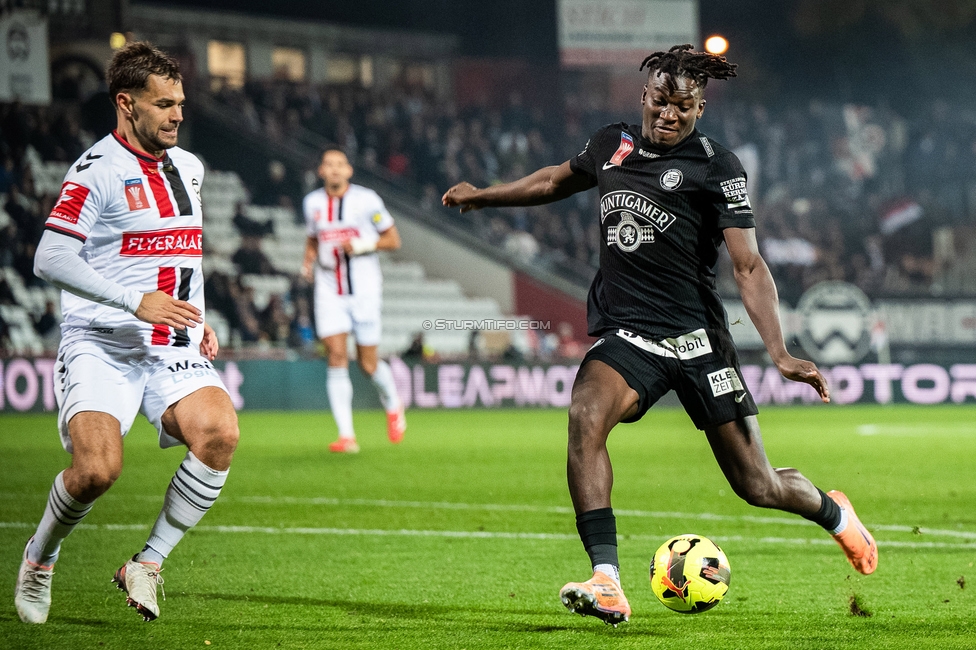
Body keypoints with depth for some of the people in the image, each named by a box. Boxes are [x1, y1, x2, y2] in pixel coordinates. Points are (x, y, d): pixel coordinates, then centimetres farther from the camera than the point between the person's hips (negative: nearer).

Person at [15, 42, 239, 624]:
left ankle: (148, 564, -8)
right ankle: (39, 559, 8)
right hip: (101, 346, -5)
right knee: (98, 468, -24)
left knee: (220, 433, -24)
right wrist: (136, 301, -22)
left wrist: (201, 320, 18)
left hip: (175, 351, 5)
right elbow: (50, 258, -16)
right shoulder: (98, 169, -8)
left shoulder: (189, 168, 16)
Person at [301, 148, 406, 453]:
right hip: (329, 292, 2)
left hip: (364, 290, -2)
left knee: (368, 363, 1)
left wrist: (363, 245, -15)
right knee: (337, 357, -10)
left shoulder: (366, 200, -5)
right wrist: (308, 262, 3)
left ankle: (393, 405, 34)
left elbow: (393, 239, 1)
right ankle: (346, 435, -9)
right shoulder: (312, 203, 7)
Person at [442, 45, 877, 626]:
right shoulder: (613, 145, 9)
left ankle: (833, 513, 40)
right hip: (626, 336, 3)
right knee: (586, 414, -31)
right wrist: (482, 196, 37)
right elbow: (558, 180, 33)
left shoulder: (715, 166, -4)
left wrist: (780, 352, -20)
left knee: (757, 486, 1)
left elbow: (749, 267, -10)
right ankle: (607, 587, -35)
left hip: (697, 338, -3)